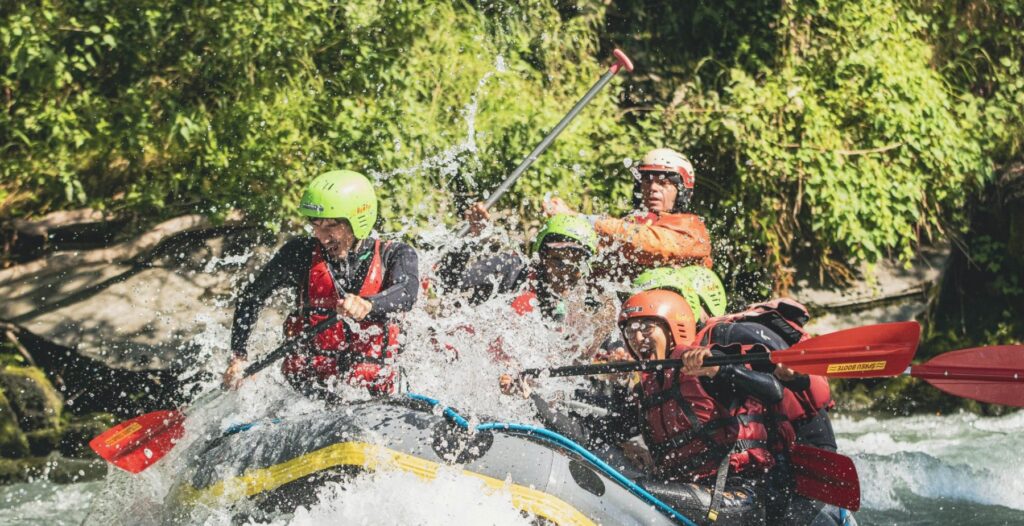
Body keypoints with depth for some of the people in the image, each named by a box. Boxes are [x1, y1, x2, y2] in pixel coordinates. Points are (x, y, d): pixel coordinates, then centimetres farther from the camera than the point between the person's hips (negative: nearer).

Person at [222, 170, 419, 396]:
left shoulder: (394, 255, 2)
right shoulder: (302, 253, 4)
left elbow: (406, 294, -19)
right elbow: (252, 297, 14)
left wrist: (368, 304, -41)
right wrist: (238, 357, 4)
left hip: (372, 381, 1)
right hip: (309, 375, -1)